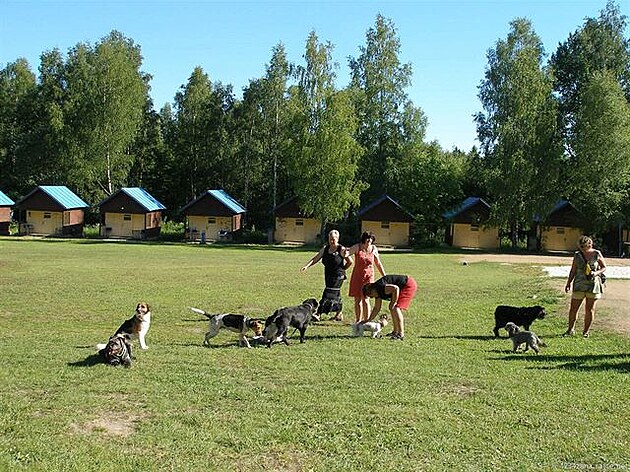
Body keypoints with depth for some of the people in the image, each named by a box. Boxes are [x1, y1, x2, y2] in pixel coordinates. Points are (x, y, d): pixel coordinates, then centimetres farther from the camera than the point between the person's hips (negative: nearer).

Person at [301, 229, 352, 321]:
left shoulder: (341, 250, -9)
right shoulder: (325, 249, 7)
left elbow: (350, 262, -3)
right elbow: (316, 258, 4)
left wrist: (342, 269, 2)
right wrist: (307, 266, -7)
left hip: (337, 276, -6)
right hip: (328, 276, 6)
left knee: (329, 294, -10)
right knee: (335, 294, 14)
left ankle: (318, 314, -11)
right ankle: (339, 314, 25)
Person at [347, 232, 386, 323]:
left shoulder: (374, 249, -1)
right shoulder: (357, 247, -7)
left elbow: (378, 264, 10)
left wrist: (385, 276, 12)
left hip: (368, 276, -1)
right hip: (357, 276, 1)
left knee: (365, 299, -9)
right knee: (357, 300, 6)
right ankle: (358, 320, 18)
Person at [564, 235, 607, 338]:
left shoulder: (597, 254, -3)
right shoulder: (577, 255, 2)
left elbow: (604, 267, 6)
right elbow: (573, 271, 9)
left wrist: (596, 273, -13)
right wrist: (568, 283, 6)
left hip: (593, 284, -1)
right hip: (579, 285, 2)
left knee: (589, 309, 4)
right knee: (573, 308, 1)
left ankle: (586, 331, 16)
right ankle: (571, 329, 17)